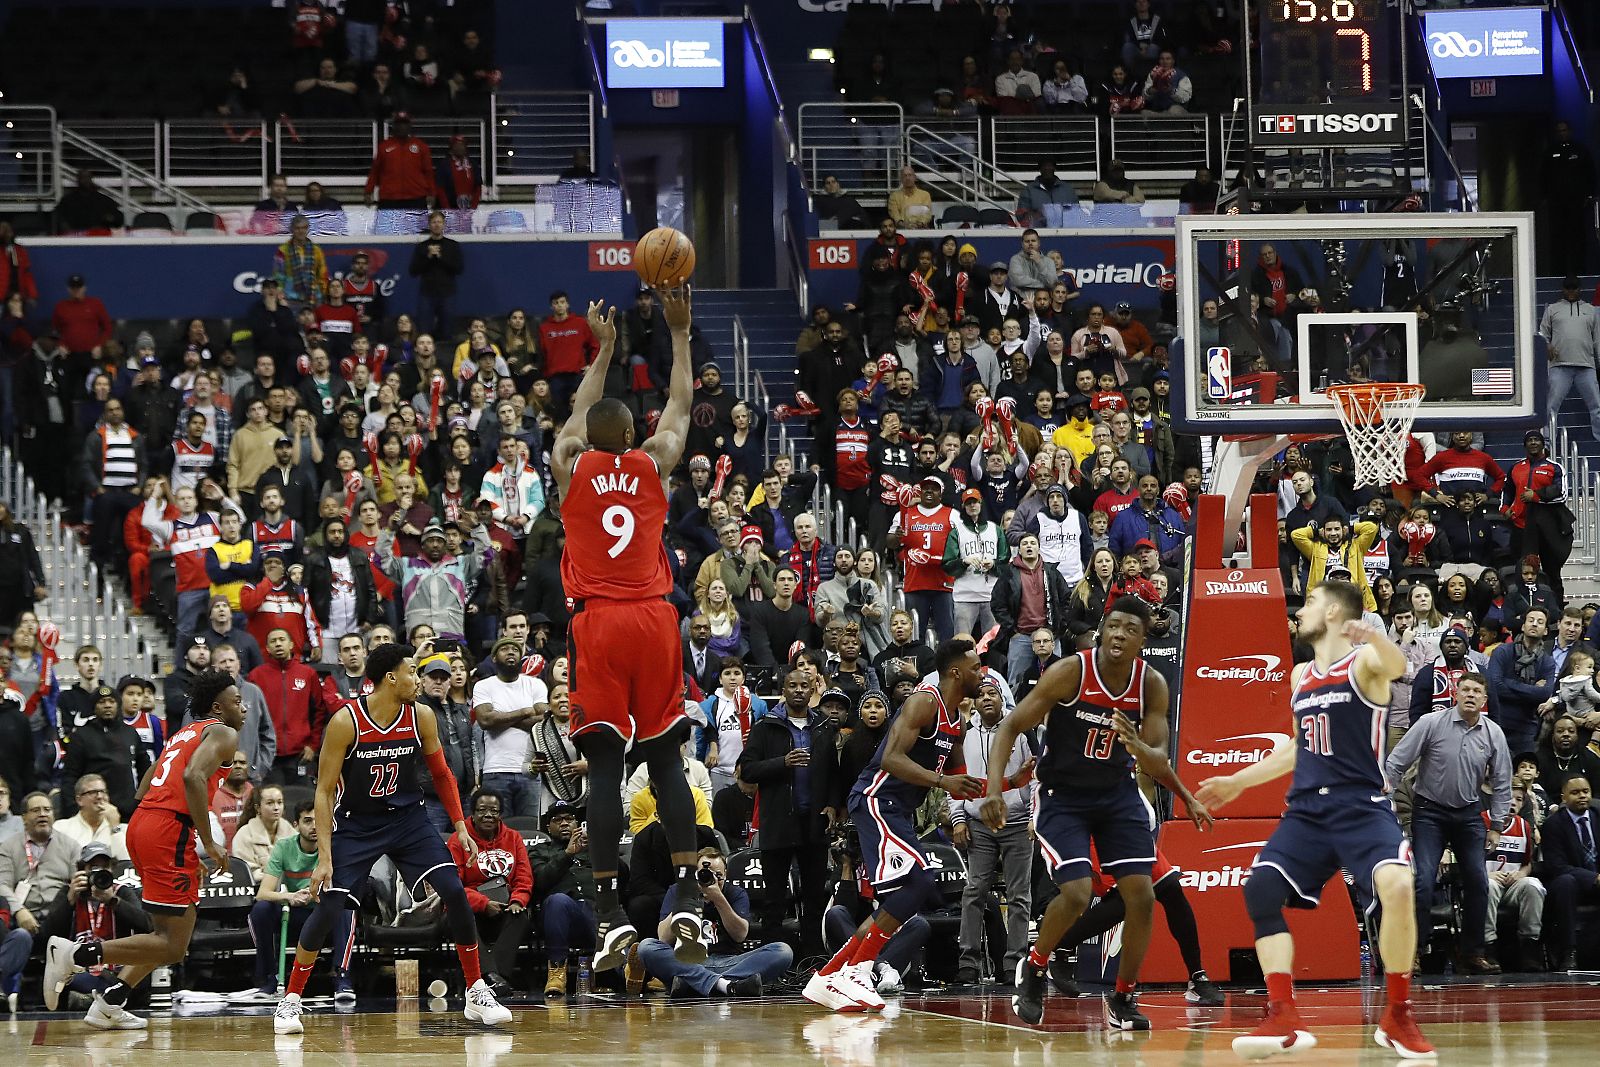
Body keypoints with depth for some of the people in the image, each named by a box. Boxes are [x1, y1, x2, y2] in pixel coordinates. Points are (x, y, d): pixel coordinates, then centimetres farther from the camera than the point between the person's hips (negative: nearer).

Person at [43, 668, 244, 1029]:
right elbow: (193, 777, -19)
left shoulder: (183, 734, 28)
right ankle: (75, 954, -16)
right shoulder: (223, 733, 0)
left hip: (140, 823, 10)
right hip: (170, 829, -10)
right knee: (172, 946, -9)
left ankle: (109, 1005, 14)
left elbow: (143, 791, 28)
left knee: (170, 933, 21)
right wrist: (209, 842, -16)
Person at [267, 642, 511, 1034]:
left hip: (408, 818, 3)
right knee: (328, 907, -13)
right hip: (357, 824, -3)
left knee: (455, 892, -11)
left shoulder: (421, 717, -9)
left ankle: (477, 994, 2)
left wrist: (460, 826, 1)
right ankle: (290, 1001, 3)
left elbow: (440, 773, 8)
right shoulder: (346, 721, -20)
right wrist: (324, 857, -20)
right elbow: (325, 790, -15)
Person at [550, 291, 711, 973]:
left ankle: (610, 915, -9)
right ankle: (688, 900, -5)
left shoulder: (571, 467, 6)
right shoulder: (652, 464, 6)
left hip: (598, 625, -1)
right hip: (654, 620, 1)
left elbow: (579, 417, 27)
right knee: (666, 760, 4)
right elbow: (680, 407, 24)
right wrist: (679, 334, 32)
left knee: (604, 768, -4)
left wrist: (604, 351, 39)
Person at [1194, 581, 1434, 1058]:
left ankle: (1398, 1018, -14)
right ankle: (1284, 1019, -5)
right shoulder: (1300, 674, 16)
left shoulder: (1364, 660, -6)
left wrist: (1375, 638, -54)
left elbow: (1397, 667, -32)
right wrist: (1237, 782, 31)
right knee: (1259, 890, -8)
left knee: (1397, 885, -29)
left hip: (1363, 806, -7)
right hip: (1307, 808, 7)